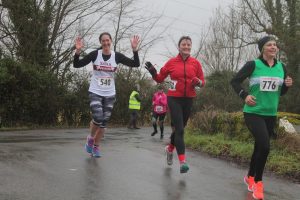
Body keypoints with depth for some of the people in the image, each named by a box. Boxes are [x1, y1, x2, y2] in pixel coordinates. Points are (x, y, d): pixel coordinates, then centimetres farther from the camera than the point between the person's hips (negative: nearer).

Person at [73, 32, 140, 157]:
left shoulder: (117, 56, -3)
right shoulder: (95, 54, -8)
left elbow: (135, 64, -8)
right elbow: (76, 65, -10)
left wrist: (134, 49, -21)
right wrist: (78, 51, -26)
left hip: (110, 94, 2)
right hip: (95, 92, -2)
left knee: (103, 123, 6)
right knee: (98, 118, -19)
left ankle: (96, 147, 25)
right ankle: (90, 138, 12)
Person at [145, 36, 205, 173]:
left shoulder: (196, 63, 2)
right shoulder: (172, 62, -2)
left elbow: (202, 82, 6)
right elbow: (160, 78, 5)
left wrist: (198, 82, -16)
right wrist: (153, 72, -15)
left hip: (188, 99, 3)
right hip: (174, 98, -3)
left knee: (180, 127, 15)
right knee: (179, 129, -12)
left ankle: (170, 149, 43)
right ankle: (182, 161, -15)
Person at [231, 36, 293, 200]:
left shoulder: (281, 67, 4)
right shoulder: (253, 65, -11)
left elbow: (280, 92, 13)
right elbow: (234, 81, -4)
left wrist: (287, 85, -8)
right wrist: (244, 95, -16)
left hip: (270, 114, 6)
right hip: (253, 113, -5)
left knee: (260, 147, 16)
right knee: (264, 146, -19)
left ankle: (250, 177, 38)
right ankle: (258, 182, 1)